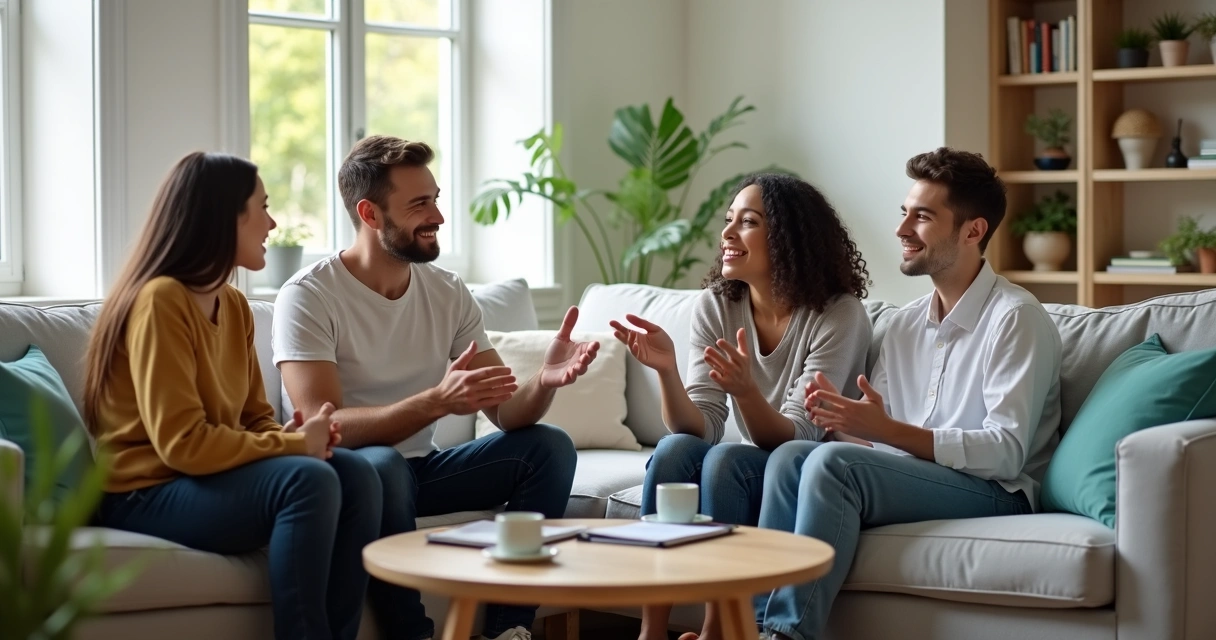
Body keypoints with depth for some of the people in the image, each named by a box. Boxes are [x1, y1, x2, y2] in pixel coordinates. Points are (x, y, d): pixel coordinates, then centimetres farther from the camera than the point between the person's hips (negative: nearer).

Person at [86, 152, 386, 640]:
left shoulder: (235, 307, 10)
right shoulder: (160, 301, -17)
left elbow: (256, 417, 13)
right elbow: (182, 443, -22)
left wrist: (291, 435, -10)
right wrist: (294, 445, -17)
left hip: (210, 477, 8)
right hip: (147, 496, -8)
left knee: (357, 475, -13)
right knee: (308, 480, -29)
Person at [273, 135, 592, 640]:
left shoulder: (449, 292, 2)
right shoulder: (307, 296, -15)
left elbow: (507, 413, -2)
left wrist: (545, 381, -26)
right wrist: (437, 401, -39)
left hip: (421, 468, 6)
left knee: (550, 446, -12)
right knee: (381, 465, -38)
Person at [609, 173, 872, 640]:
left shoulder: (838, 314, -15)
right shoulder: (715, 305, -2)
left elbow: (794, 439, -20)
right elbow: (700, 428, -9)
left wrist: (746, 390, -39)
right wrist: (667, 370, -28)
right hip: (753, 477, 4)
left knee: (725, 458, -31)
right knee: (674, 448, -25)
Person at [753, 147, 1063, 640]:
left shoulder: (1015, 318, -7)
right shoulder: (904, 325, 17)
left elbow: (1006, 452, -17)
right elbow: (880, 435, 13)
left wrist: (888, 430, -24)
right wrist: (846, 417, -11)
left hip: (994, 493, -7)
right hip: (908, 480, 7)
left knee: (832, 462, -27)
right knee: (791, 455, -17)